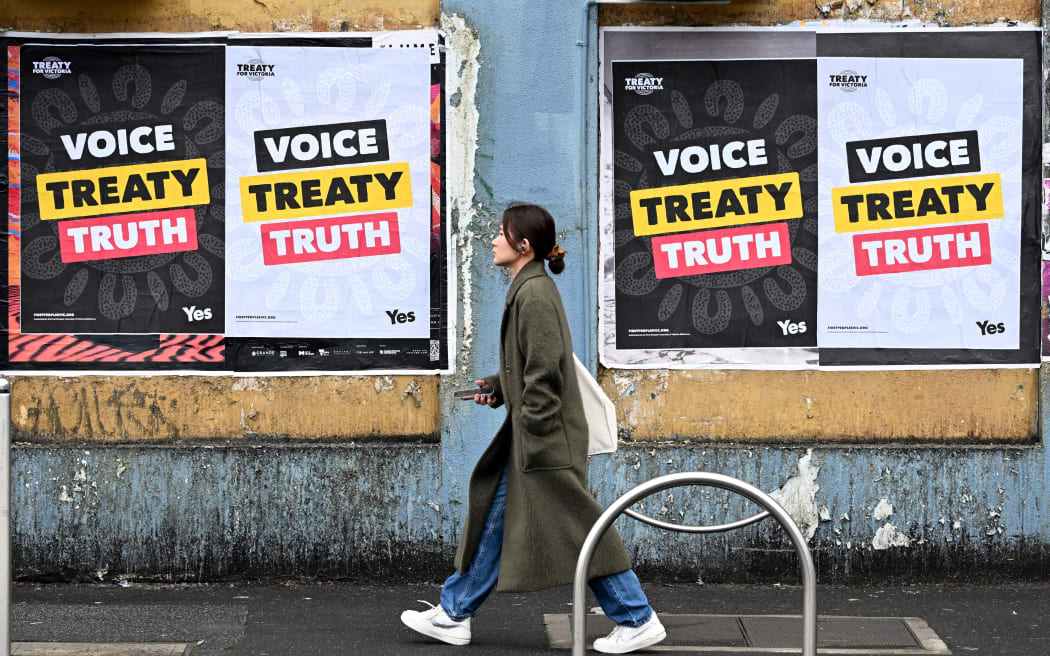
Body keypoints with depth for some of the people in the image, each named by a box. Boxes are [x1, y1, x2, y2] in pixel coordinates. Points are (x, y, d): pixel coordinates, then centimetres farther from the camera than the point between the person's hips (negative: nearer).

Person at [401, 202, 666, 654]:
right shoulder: (530, 289, 12)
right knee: (496, 517, 14)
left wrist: (533, 445, -20)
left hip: (546, 438, -10)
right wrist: (498, 386, 10)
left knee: (576, 527, -3)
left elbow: (544, 374, -22)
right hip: (530, 432, 10)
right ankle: (454, 615, 21)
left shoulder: (534, 294, -19)